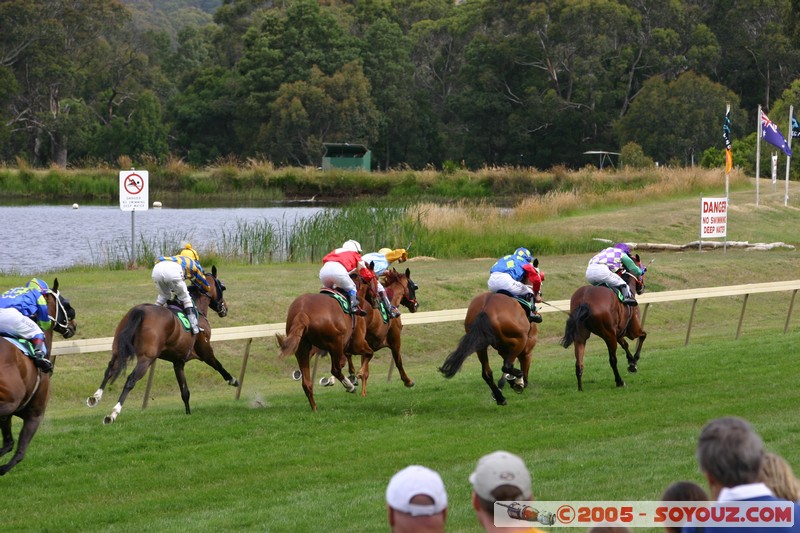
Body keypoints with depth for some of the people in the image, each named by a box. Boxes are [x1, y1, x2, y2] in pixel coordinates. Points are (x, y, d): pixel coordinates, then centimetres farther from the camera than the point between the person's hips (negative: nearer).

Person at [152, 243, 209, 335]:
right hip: (173, 271, -4)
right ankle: (194, 325, 5)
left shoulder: (177, 258, 44)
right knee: (185, 298, 12)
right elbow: (206, 286, 41)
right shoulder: (194, 263, 34)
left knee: (164, 296, 30)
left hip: (157, 268, 4)